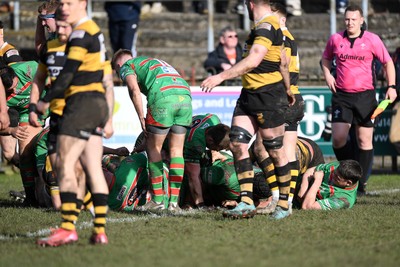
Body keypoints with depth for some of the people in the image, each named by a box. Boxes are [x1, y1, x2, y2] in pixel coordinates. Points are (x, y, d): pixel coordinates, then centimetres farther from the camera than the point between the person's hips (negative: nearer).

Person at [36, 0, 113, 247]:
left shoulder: (81, 33, -11)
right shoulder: (96, 32, 20)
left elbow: (68, 73, -17)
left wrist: (46, 100, -7)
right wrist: (107, 120, 23)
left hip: (82, 102, -10)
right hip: (98, 102, 10)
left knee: (65, 164, -10)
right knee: (94, 169, 6)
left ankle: (68, 228, -16)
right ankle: (100, 230, 2)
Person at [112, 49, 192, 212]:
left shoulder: (126, 66, 19)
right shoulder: (153, 61, 39)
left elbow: (135, 90, -4)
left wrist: (142, 119, 0)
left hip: (163, 96, -6)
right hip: (185, 95, 6)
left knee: (154, 149, 10)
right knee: (176, 150, 11)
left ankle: (158, 199, 12)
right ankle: (174, 202, 9)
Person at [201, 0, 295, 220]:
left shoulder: (266, 26, -15)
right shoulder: (265, 26, 17)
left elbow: (253, 61, -27)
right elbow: (282, 61, 28)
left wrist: (222, 76, -30)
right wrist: (287, 89, 41)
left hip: (269, 98, -10)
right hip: (249, 95, 10)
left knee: (275, 151, 1)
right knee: (237, 144, -3)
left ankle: (284, 203, 13)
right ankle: (246, 202, -6)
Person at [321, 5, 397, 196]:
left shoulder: (372, 40, -2)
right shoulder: (335, 39, 4)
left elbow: (387, 62, 5)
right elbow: (326, 58, 23)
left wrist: (391, 86, -4)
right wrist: (327, 75, 5)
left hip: (365, 95, -1)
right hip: (341, 95, 1)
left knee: (364, 140, -1)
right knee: (338, 137, -10)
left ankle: (361, 182, 7)